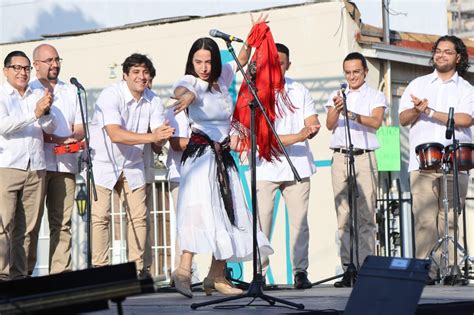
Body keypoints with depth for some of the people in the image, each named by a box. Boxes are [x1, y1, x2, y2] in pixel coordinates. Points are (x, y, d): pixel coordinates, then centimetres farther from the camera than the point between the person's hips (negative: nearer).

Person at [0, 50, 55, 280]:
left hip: (35, 169, 4)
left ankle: (19, 275, 7)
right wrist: (35, 113, -20)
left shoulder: (38, 96, 16)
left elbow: (49, 128, 9)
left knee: (26, 227, 4)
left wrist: (46, 111, -13)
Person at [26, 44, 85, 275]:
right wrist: (55, 139, -14)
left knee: (62, 223, 0)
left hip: (65, 165, 4)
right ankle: (25, 272, -4)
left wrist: (73, 138, -7)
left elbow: (80, 127, 16)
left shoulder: (71, 91, 19)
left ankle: (61, 273, 0)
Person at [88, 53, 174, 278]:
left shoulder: (153, 101, -4)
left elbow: (158, 139, -9)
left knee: (139, 216, 2)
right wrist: (152, 136, -41)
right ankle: (99, 268, -7)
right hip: (102, 163, -5)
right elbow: (115, 134, -34)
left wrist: (163, 135, -34)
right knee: (100, 216, -11)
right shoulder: (111, 95, -21)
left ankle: (137, 268, 10)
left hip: (132, 165, 5)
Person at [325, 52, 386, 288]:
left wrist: (352, 115, -25)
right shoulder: (336, 96, 17)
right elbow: (330, 125, 3)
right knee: (343, 217, -2)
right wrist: (337, 110, -18)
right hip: (340, 157, 2)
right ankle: (348, 269, -2)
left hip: (364, 157, -2)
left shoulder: (375, 96, 9)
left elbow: (376, 122, -9)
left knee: (365, 215, -9)